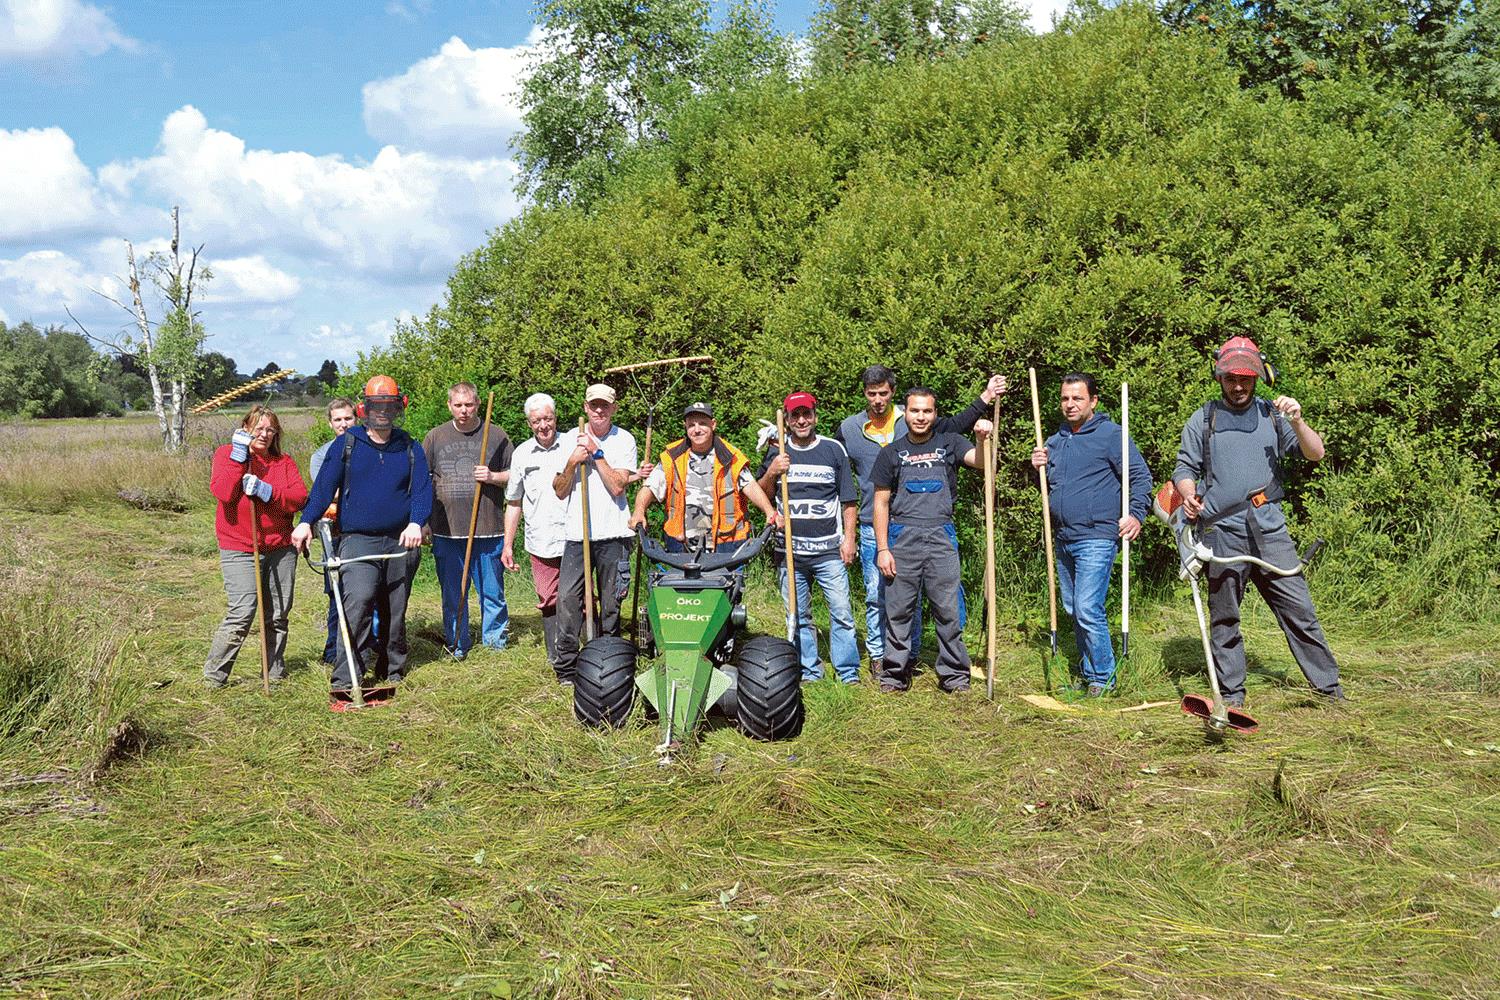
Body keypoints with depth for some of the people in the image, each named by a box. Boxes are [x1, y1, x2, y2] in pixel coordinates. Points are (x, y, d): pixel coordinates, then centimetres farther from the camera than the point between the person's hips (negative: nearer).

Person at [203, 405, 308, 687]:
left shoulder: (284, 461, 9)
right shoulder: (226, 453, 1)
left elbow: (300, 497, -5)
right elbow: (222, 492, -17)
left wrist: (266, 490, -17)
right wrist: (239, 456, -17)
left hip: (281, 547, 4)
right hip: (238, 548, -4)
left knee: (278, 614, 9)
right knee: (242, 612, -14)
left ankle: (276, 672, 22)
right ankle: (213, 675, -3)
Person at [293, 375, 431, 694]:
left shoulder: (411, 449, 9)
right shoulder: (347, 444, 5)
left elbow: (422, 488, 0)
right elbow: (324, 485, -1)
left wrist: (416, 523, -18)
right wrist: (306, 521, -14)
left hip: (400, 542, 3)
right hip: (358, 539, -3)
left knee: (394, 611, 12)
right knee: (357, 601, -21)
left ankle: (391, 670, 28)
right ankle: (345, 678, -21)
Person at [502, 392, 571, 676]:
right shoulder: (522, 454, 10)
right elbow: (514, 503, 16)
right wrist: (508, 545, 15)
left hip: (575, 539, -3)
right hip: (541, 543, 3)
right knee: (549, 602, 7)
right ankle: (557, 661, 16)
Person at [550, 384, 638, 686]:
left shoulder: (624, 440, 3)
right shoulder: (571, 439, 8)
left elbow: (617, 487, -8)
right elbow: (560, 492, 7)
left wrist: (597, 453, -11)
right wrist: (572, 462, -9)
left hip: (613, 534, -1)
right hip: (576, 533, 1)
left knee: (610, 602, 5)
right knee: (567, 597, -9)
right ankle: (566, 668, -2)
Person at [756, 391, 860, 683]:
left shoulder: (834, 450, 6)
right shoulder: (776, 452, 10)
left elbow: (849, 500, 7)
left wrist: (849, 538, -2)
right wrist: (771, 473, -6)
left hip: (829, 550, -2)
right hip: (789, 550, 2)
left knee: (841, 612, -7)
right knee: (798, 616, 7)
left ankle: (849, 674, -1)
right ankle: (809, 672, 17)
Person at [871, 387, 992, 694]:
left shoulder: (949, 443, 9)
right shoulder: (892, 452, 10)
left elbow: (979, 460, -8)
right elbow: (881, 503, 9)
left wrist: (983, 439, -31)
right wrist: (882, 549, 0)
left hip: (941, 538, 0)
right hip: (902, 539, 0)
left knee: (948, 611, 1)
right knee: (898, 611, 4)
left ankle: (954, 675, 10)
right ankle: (895, 674, 12)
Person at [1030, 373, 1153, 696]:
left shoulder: (1110, 434, -6)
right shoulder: (1055, 442, 15)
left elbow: (1140, 475, -8)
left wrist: (1136, 513, -20)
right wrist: (1039, 468, 2)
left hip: (1096, 539, -8)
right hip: (1063, 539, 8)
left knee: (1088, 611, -14)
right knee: (1073, 611, 13)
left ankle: (1104, 679, -2)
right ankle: (1089, 674, 25)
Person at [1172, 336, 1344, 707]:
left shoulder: (1272, 415, 12)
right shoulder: (1203, 420, 9)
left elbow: (1316, 454, 6)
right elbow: (1185, 468, 9)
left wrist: (1297, 421, -12)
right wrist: (1189, 494, -12)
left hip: (1270, 528, 1)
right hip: (1222, 533, -1)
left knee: (1298, 607, -2)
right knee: (1224, 617, 4)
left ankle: (1329, 686, 6)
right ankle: (1231, 695, 13)